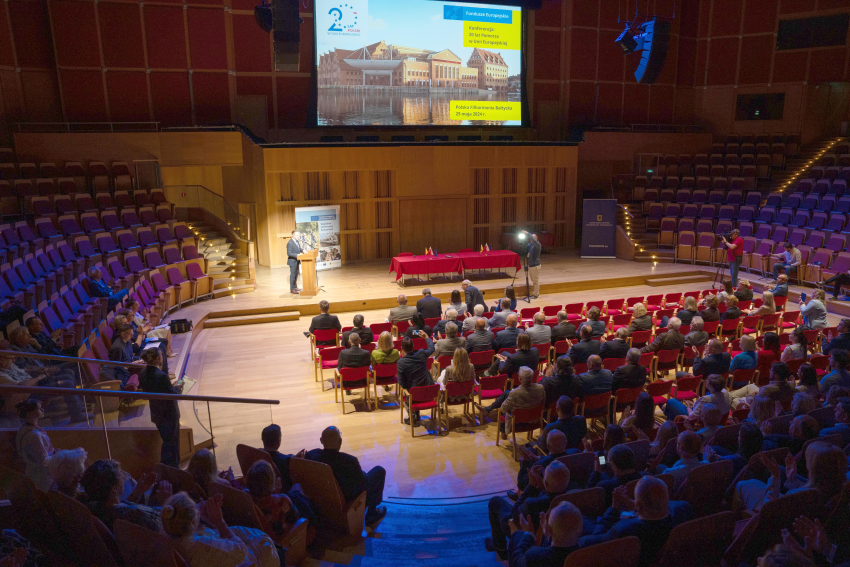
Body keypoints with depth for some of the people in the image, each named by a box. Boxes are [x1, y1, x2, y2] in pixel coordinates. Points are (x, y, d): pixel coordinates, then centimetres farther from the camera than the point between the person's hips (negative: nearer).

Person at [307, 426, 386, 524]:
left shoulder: (310, 455, -23)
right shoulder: (349, 461, -35)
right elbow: (364, 484, -21)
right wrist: (362, 473, 2)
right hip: (347, 500, -5)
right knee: (379, 471, 15)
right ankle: (371, 514, 27)